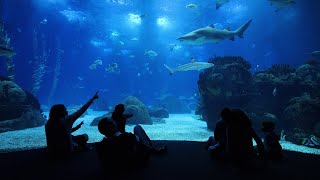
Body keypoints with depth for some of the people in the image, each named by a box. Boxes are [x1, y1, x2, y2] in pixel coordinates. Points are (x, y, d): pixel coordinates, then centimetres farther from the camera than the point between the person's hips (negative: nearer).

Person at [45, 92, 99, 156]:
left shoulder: (49, 123, -1)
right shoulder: (67, 120, -19)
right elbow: (81, 111, -11)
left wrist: (75, 128, 12)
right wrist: (92, 99, -3)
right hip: (66, 150, -6)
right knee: (84, 136, 12)